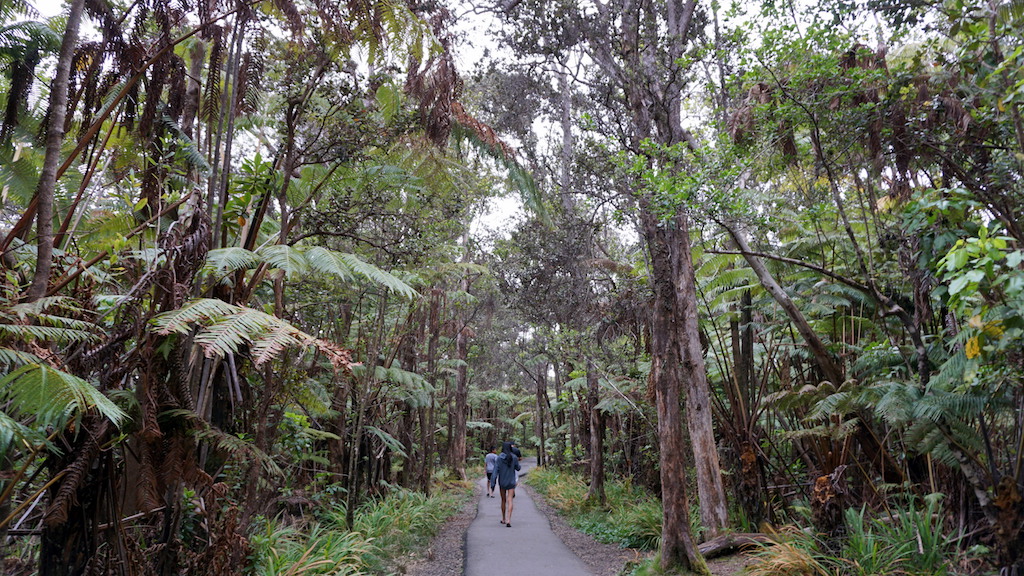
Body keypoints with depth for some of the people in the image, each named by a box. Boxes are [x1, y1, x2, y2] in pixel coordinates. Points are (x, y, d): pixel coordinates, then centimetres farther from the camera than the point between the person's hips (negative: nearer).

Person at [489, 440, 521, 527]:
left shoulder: (499, 457, -9)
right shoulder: (514, 457, -7)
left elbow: (496, 470, -13)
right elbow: (518, 468, 7)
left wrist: (493, 482, -13)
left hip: (502, 482, 1)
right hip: (511, 482, -1)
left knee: (503, 500, 17)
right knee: (509, 501, -6)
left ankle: (503, 519, 27)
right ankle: (508, 520, -20)